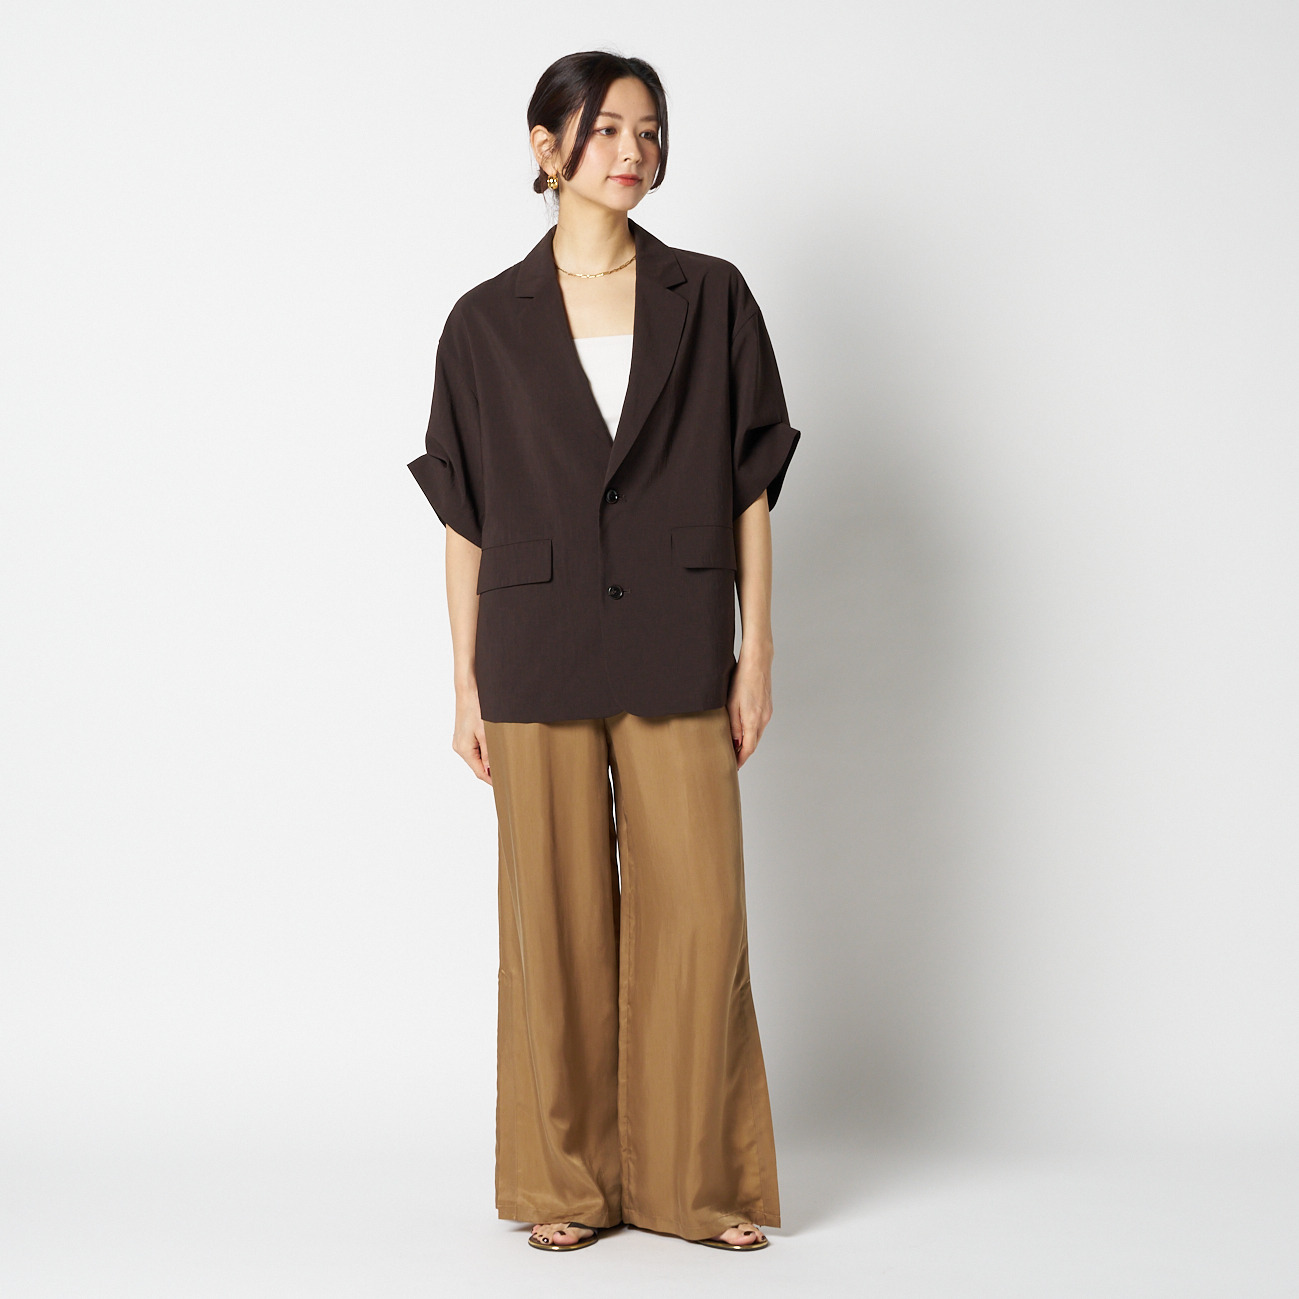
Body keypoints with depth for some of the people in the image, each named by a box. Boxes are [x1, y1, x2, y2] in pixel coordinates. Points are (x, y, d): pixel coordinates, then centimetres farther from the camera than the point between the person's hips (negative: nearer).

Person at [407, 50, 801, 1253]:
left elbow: (752, 487, 5)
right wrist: (466, 686, 3)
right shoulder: (487, 321, 4)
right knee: (559, 916, 5)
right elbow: (465, 518, 5)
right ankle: (567, 1178, 19)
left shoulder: (711, 299, 5)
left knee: (698, 910, -1)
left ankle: (698, 1177, 15)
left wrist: (756, 651, 0)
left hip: (675, 654, 0)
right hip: (538, 652, 0)